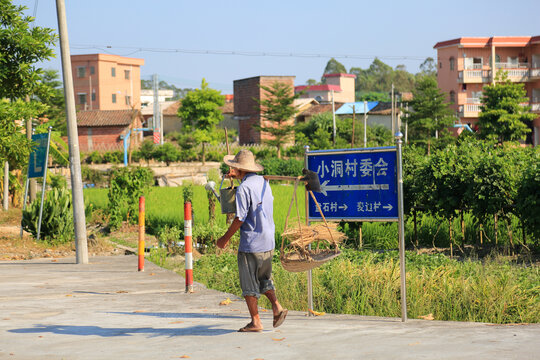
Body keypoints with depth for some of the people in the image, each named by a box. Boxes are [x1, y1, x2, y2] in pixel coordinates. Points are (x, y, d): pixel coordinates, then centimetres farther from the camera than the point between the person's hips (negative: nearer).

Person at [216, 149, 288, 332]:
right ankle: (277, 307, 8)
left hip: (251, 243, -8)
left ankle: (255, 322, 4)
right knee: (264, 277, 22)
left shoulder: (244, 188, -16)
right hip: (268, 241, 8)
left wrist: (226, 238, -8)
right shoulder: (264, 182, 7)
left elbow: (240, 219, -18)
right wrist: (237, 177, 39)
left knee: (249, 284, 2)